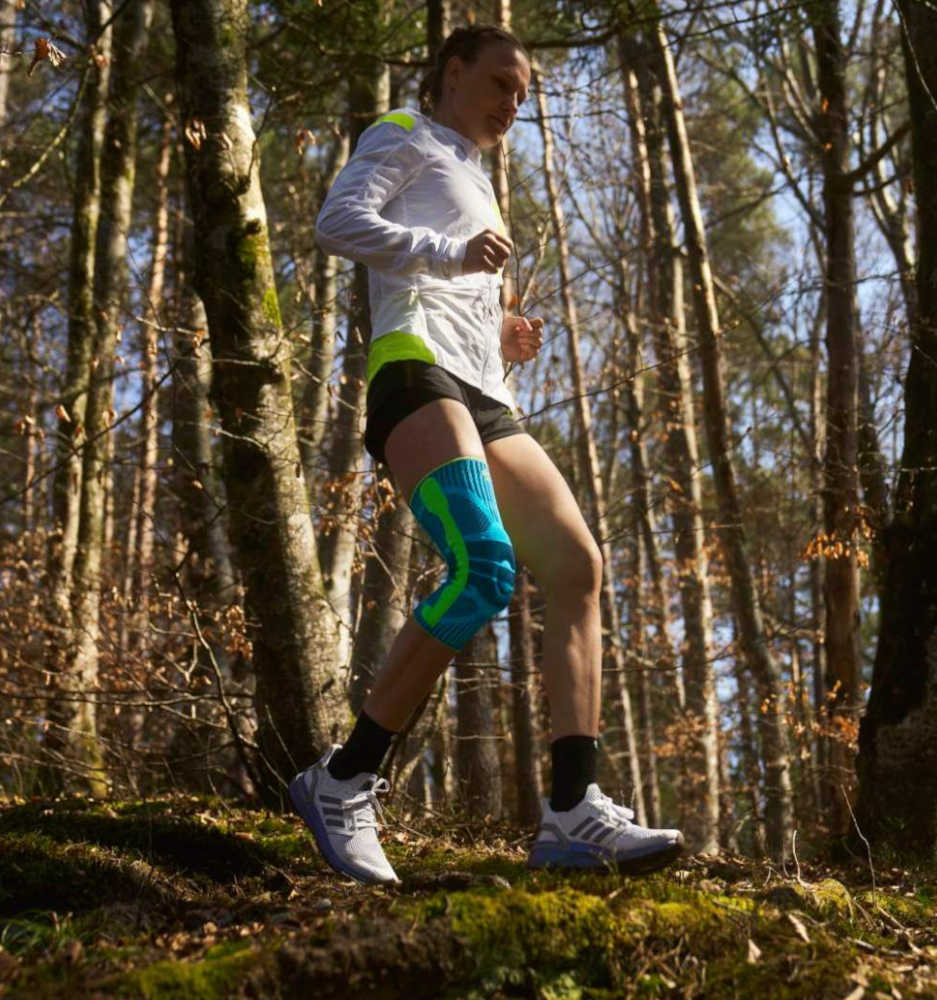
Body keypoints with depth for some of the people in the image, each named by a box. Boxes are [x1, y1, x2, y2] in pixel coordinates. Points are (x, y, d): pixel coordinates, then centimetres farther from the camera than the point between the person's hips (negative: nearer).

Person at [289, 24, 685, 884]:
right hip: (415, 372, -9)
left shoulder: (475, 185, 38)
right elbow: (339, 221, -4)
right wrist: (449, 252, -13)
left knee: (579, 568, -10)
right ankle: (343, 781, -21)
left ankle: (574, 813, -17)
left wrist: (504, 344, 18)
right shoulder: (404, 139, 15)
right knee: (485, 569, -28)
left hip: (482, 399, 9)